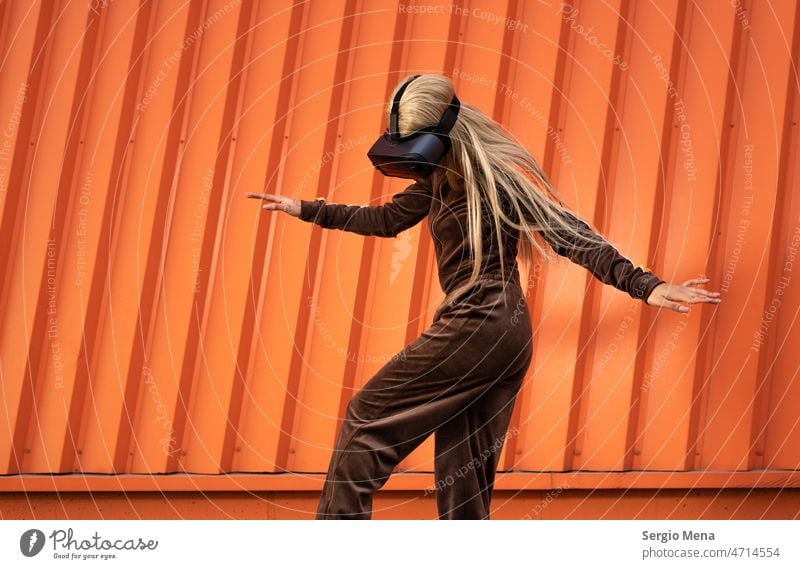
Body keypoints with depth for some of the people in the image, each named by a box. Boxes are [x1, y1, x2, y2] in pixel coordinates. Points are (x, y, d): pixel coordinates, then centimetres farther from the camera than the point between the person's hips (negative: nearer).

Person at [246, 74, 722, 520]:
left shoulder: (496, 175, -14)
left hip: (481, 329, -9)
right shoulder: (441, 178, 11)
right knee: (464, 472, 9)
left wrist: (644, 285, -23)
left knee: (369, 416, -1)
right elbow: (388, 220, 26)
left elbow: (571, 234, -16)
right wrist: (305, 209, 28)